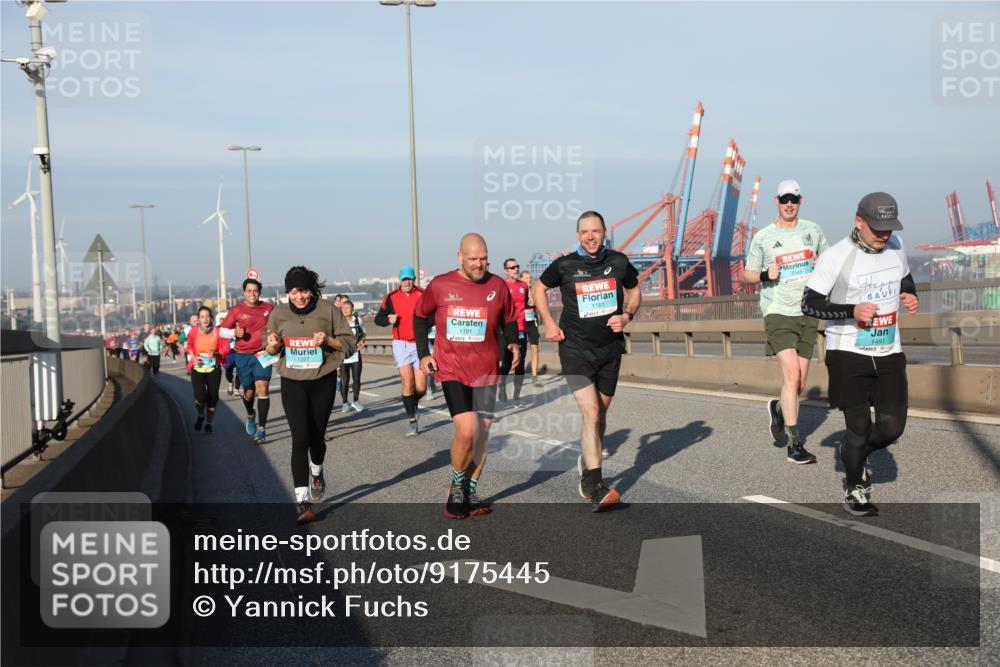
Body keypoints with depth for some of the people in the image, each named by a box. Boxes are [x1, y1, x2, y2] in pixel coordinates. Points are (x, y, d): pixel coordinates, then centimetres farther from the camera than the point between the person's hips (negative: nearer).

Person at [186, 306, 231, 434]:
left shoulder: (218, 332, -8)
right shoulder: (193, 332, -5)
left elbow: (226, 348, -4)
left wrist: (215, 353, -22)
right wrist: (193, 357, 0)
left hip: (214, 369, 0)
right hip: (197, 368, 0)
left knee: (212, 397, 2)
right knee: (200, 396, -14)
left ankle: (209, 423, 25)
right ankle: (200, 416, 19)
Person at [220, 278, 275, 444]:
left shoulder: (268, 308, 3)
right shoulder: (237, 310, -1)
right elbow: (222, 330, 2)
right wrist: (235, 332, -16)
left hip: (263, 354, 0)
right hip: (243, 356, 0)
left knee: (262, 388, -14)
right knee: (249, 391, 10)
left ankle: (261, 428, -9)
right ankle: (250, 415, 44)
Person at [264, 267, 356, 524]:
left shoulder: (328, 310, -5)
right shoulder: (279, 314, 0)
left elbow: (350, 344, -1)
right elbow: (268, 348, 11)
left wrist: (328, 340, -20)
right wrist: (272, 346, -13)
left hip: (323, 381, 0)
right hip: (292, 383, 0)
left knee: (316, 436, 12)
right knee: (300, 439, -12)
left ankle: (317, 474, 46)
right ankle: (302, 500, -13)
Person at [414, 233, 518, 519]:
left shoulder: (498, 286, 1)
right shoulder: (440, 286, -3)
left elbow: (509, 320, 15)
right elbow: (420, 316, 12)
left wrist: (513, 343, -5)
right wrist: (423, 353, 5)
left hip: (486, 372, 3)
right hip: (452, 370, -3)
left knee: (482, 433, 6)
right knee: (466, 431, -16)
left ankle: (470, 493, 23)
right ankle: (456, 486, 9)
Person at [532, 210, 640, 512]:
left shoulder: (618, 262, 0)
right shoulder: (565, 265, -6)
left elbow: (634, 290, 17)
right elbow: (539, 288, 12)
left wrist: (627, 315, -2)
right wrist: (549, 323, 1)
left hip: (610, 349, 4)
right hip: (575, 348, -4)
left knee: (600, 414, 15)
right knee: (590, 413, -17)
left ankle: (587, 461, 42)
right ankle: (596, 487, -19)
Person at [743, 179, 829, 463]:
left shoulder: (813, 230, 9)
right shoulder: (763, 237, 1)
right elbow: (747, 274, 8)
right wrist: (765, 275, -13)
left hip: (807, 314, 4)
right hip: (778, 312, -4)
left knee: (800, 382, 7)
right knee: (791, 373, -17)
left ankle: (778, 408, 40)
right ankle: (794, 444, -12)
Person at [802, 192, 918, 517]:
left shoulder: (895, 245, 4)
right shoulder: (836, 257, -15)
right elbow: (809, 304, -12)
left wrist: (910, 297, 1)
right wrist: (852, 311, -25)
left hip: (888, 355, 5)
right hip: (848, 355, -5)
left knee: (892, 427, 0)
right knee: (858, 427, 1)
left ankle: (854, 453, 32)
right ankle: (854, 489, 25)